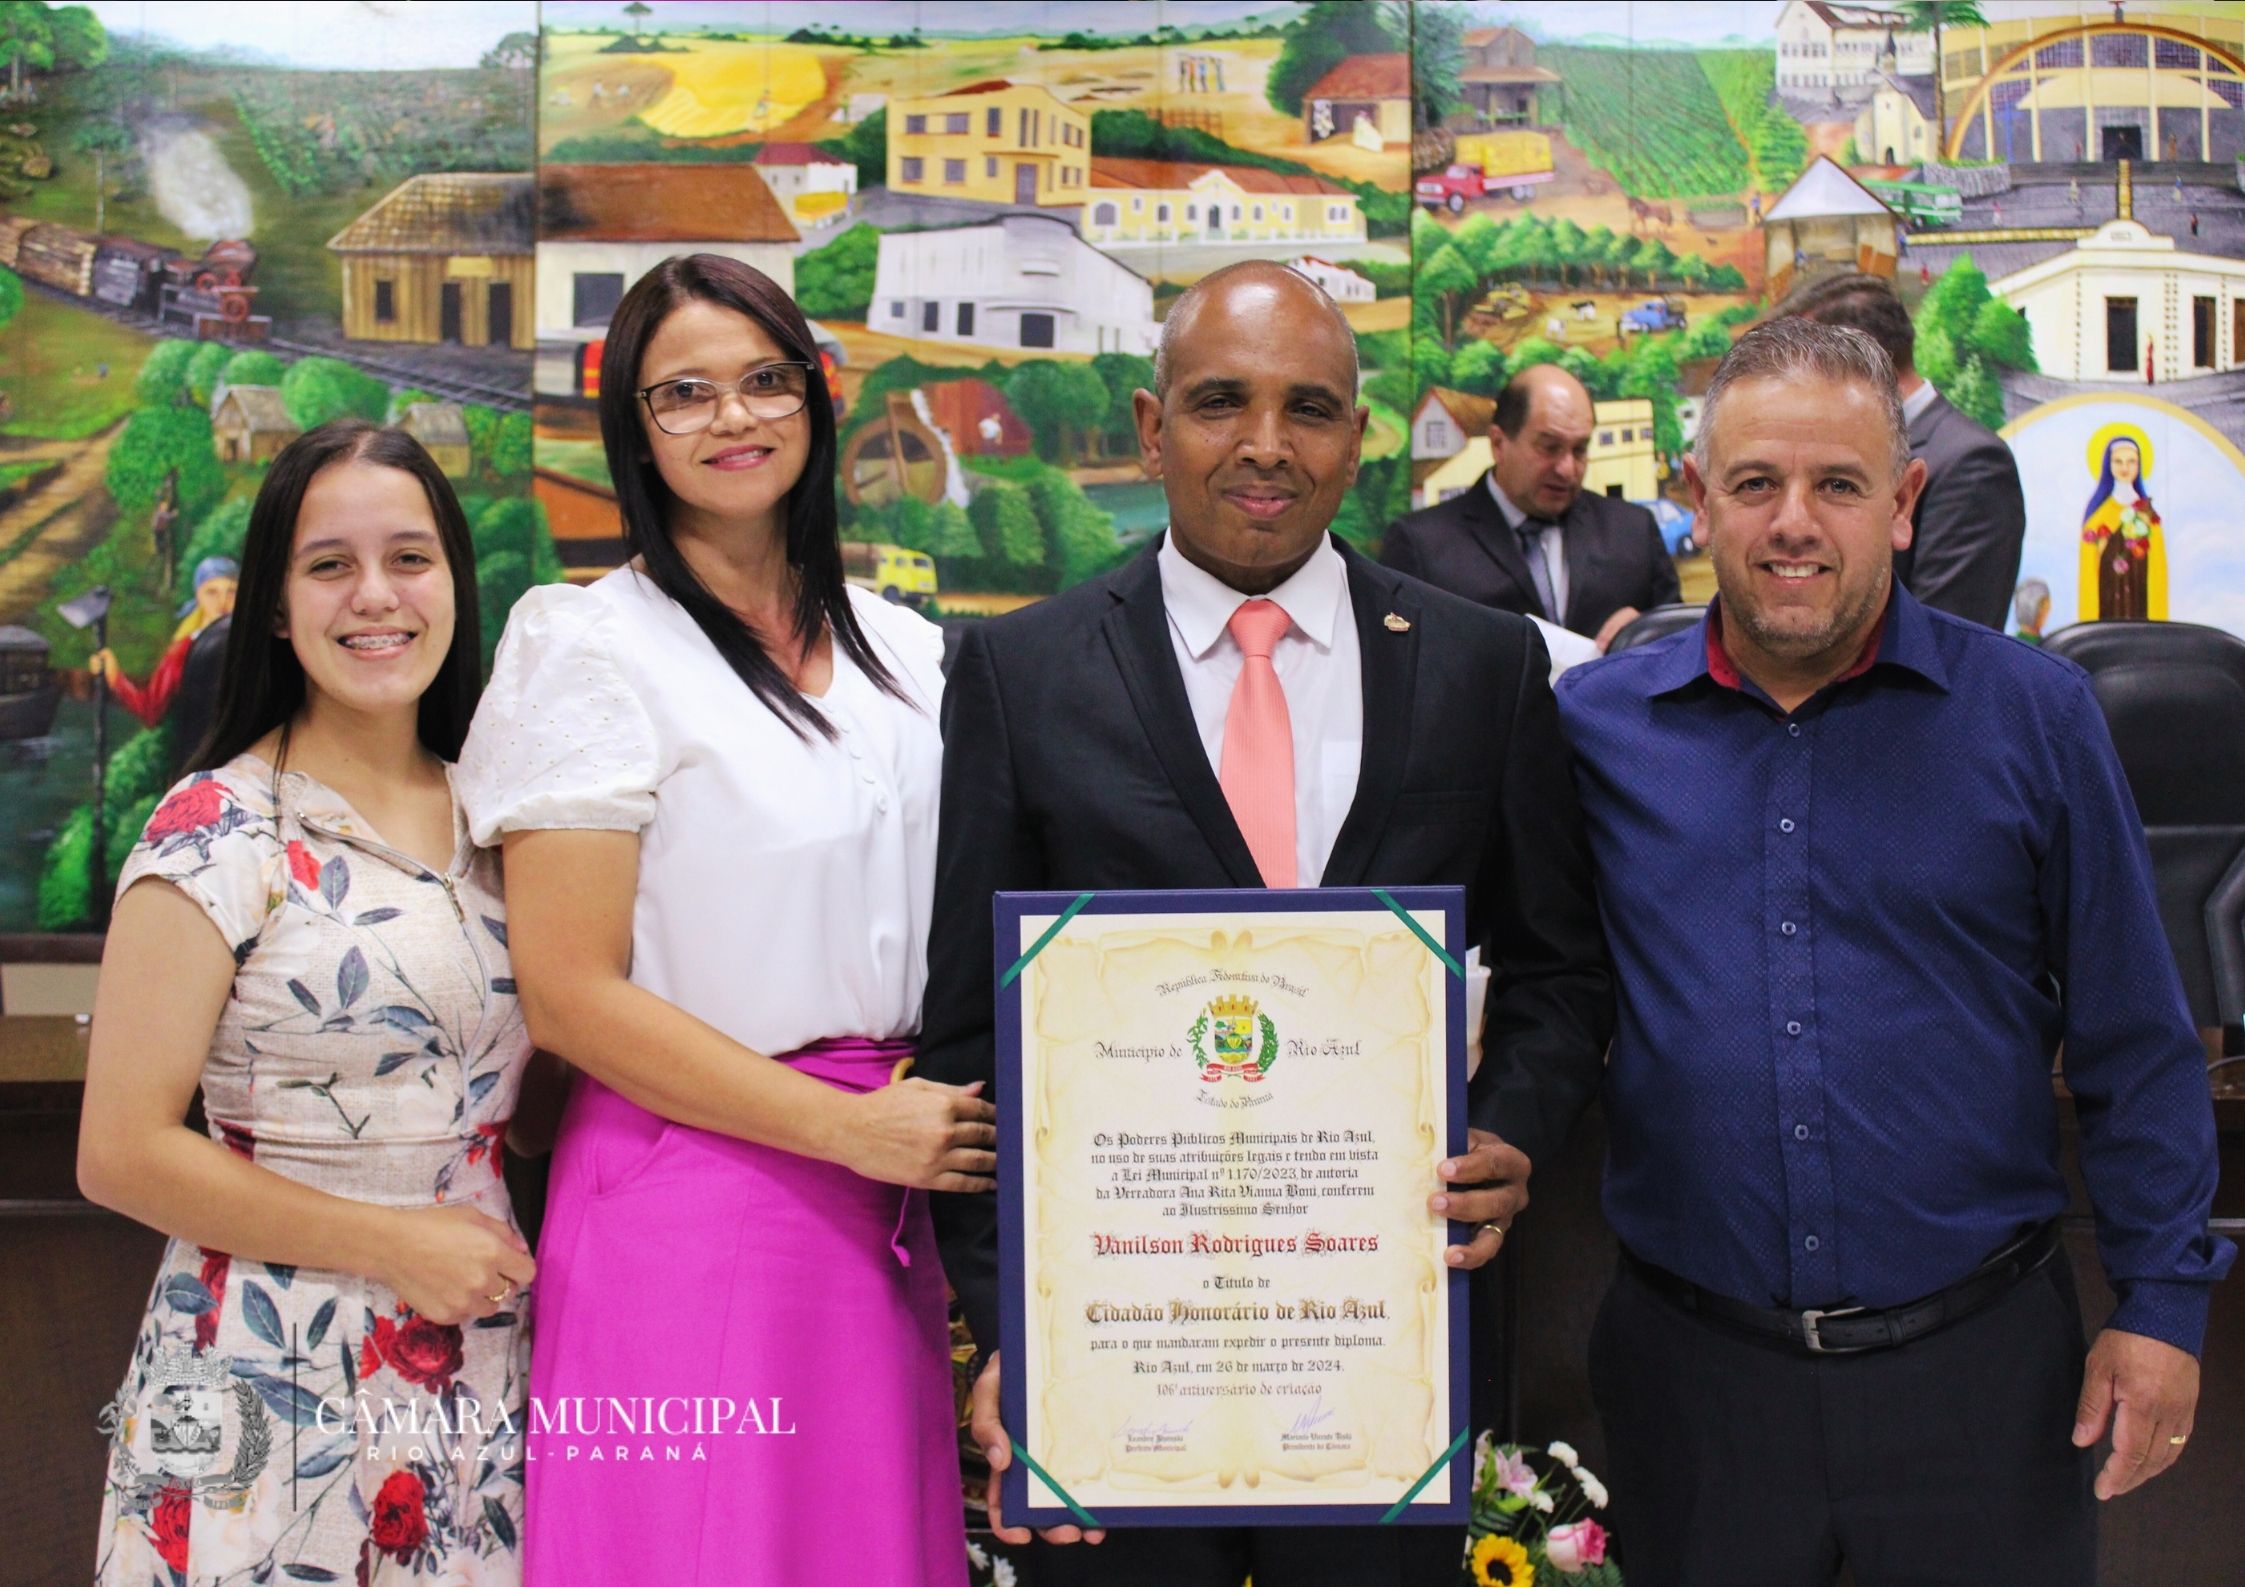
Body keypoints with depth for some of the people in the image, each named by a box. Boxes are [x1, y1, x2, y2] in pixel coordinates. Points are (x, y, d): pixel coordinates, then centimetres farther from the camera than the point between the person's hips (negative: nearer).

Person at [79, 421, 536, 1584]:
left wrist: (501, 1249, 1)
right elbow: (124, 1153, -12)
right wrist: (396, 1245, -14)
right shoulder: (218, 833, -10)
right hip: (271, 1386, -5)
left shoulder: (488, 820, 7)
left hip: (480, 1368, 5)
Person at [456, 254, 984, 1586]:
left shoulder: (904, 651, 10)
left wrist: (952, 1130, -1)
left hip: (885, 1213, 5)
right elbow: (571, 994, -11)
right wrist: (855, 1128, -13)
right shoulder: (592, 648, -6)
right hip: (691, 1200, -5)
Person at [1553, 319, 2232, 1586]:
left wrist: (2163, 1302, 0)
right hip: (1694, 1371, 1)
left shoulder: (2035, 715, -2)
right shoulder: (1599, 724, -1)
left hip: (1981, 1364, 0)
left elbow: (2136, 1042, 1)